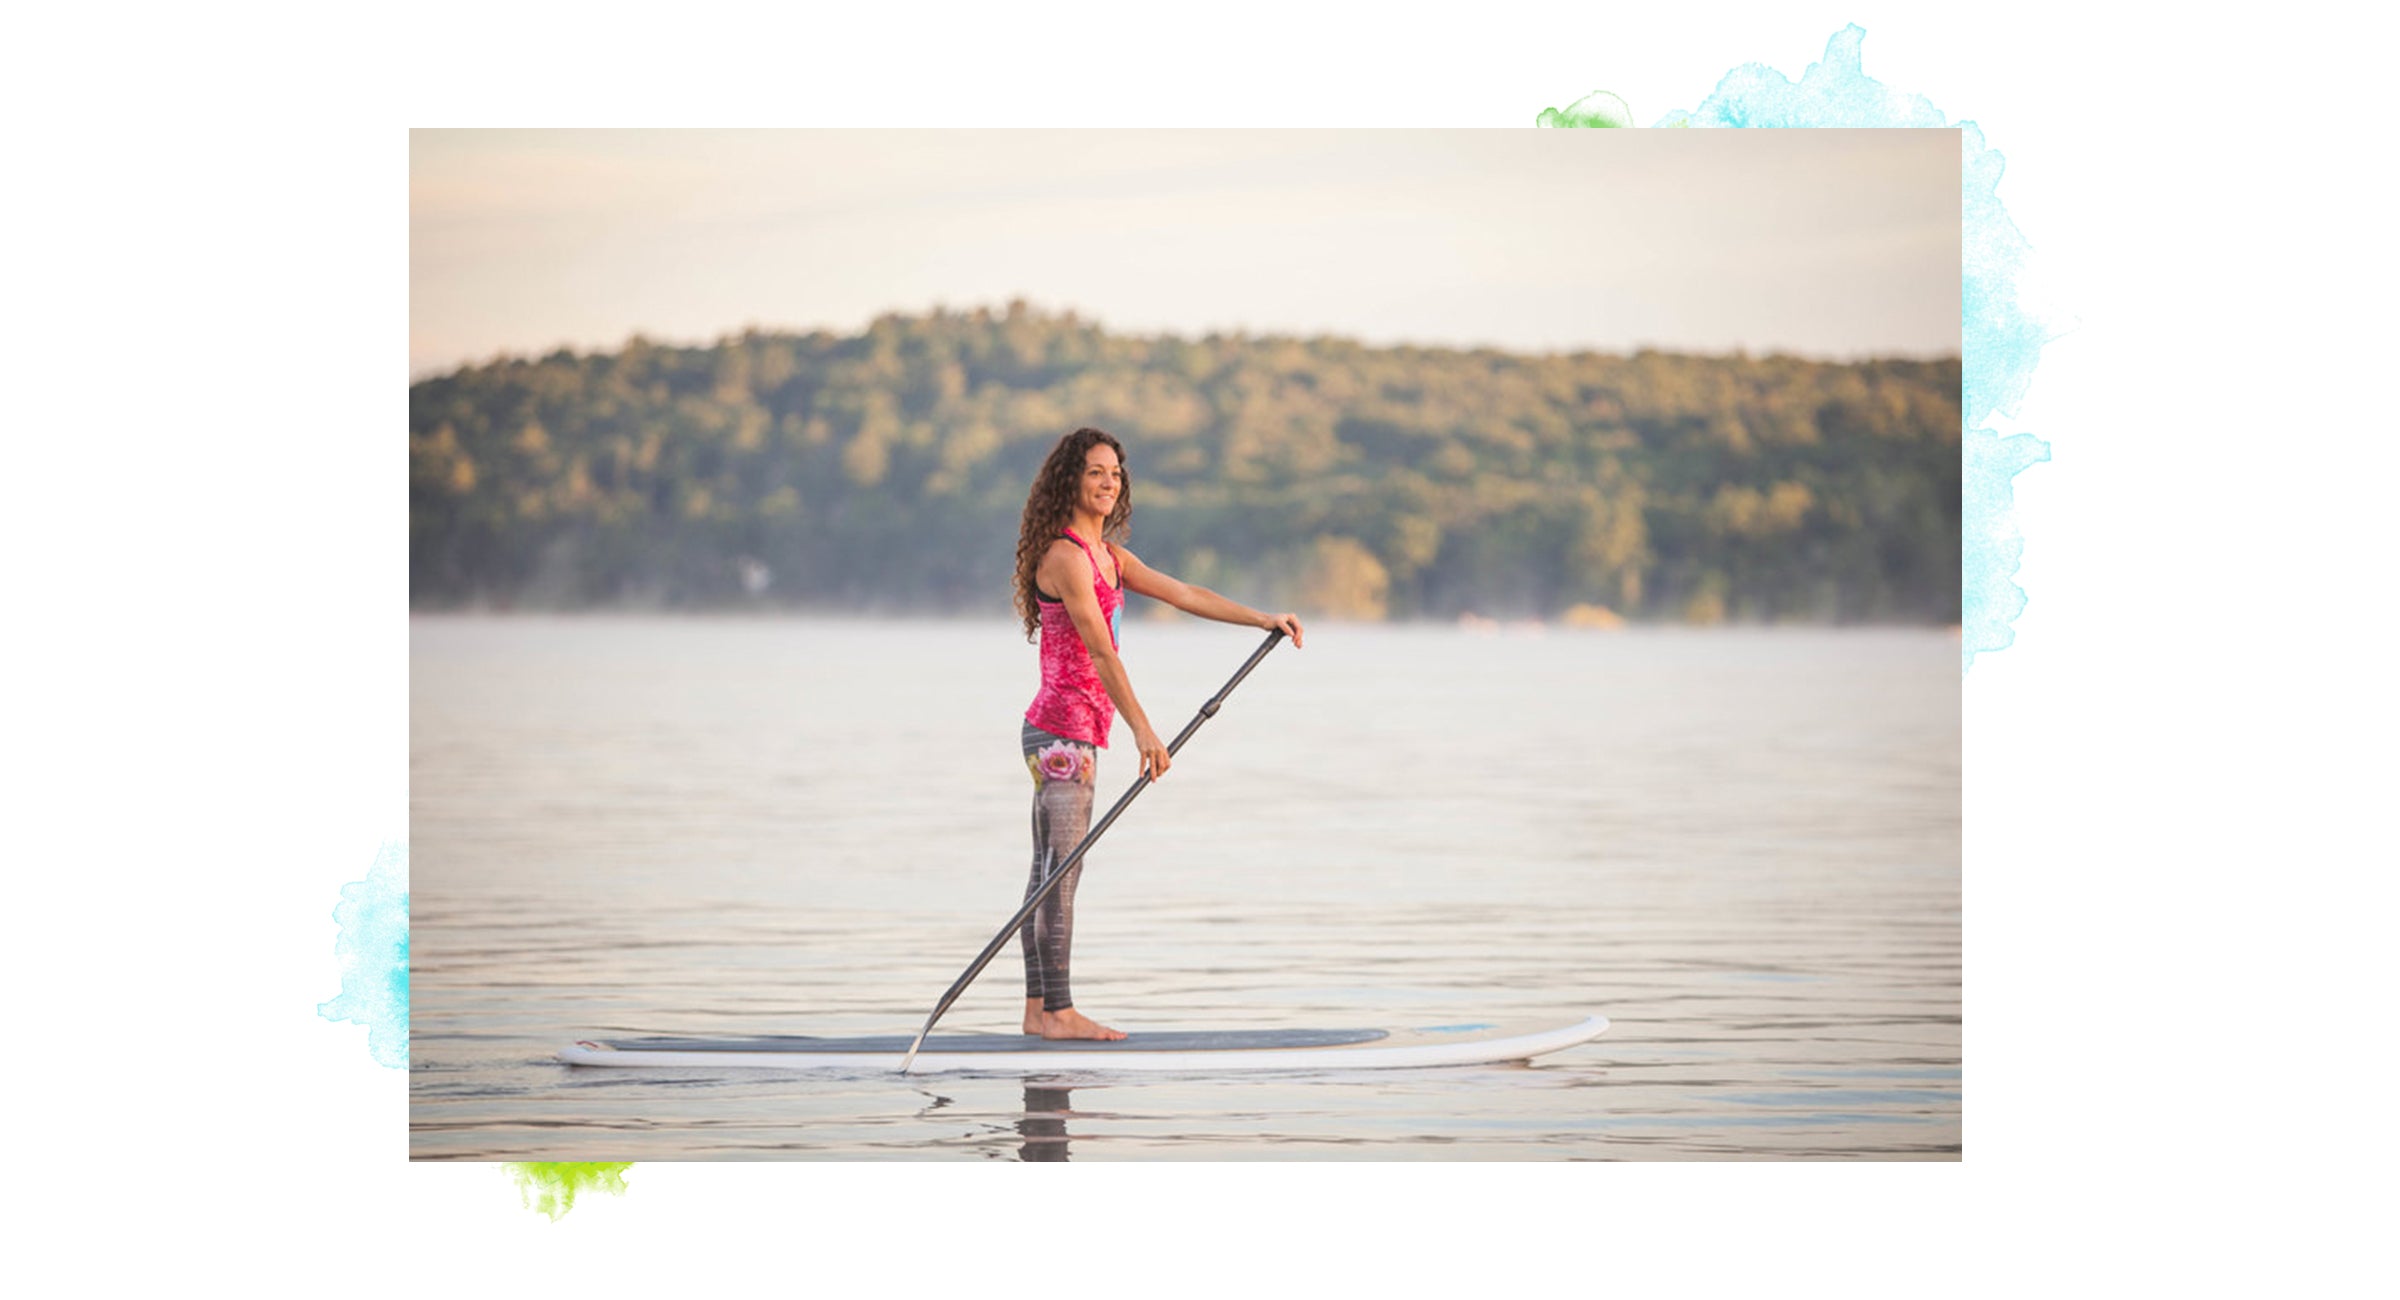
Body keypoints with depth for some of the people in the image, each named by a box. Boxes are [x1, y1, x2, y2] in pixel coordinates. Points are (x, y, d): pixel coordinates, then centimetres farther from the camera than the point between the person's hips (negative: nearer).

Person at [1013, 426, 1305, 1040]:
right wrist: (1142, 730, -23)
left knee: (1050, 874, 10)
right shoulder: (1065, 556, -14)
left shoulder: (1108, 556, 16)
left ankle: (1038, 1010, 12)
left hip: (1073, 733, 10)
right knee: (1060, 874, -8)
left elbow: (1185, 594, 20)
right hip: (1063, 730, -10)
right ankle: (1058, 1012, -6)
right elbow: (1099, 652, -20)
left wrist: (1263, 618, 17)